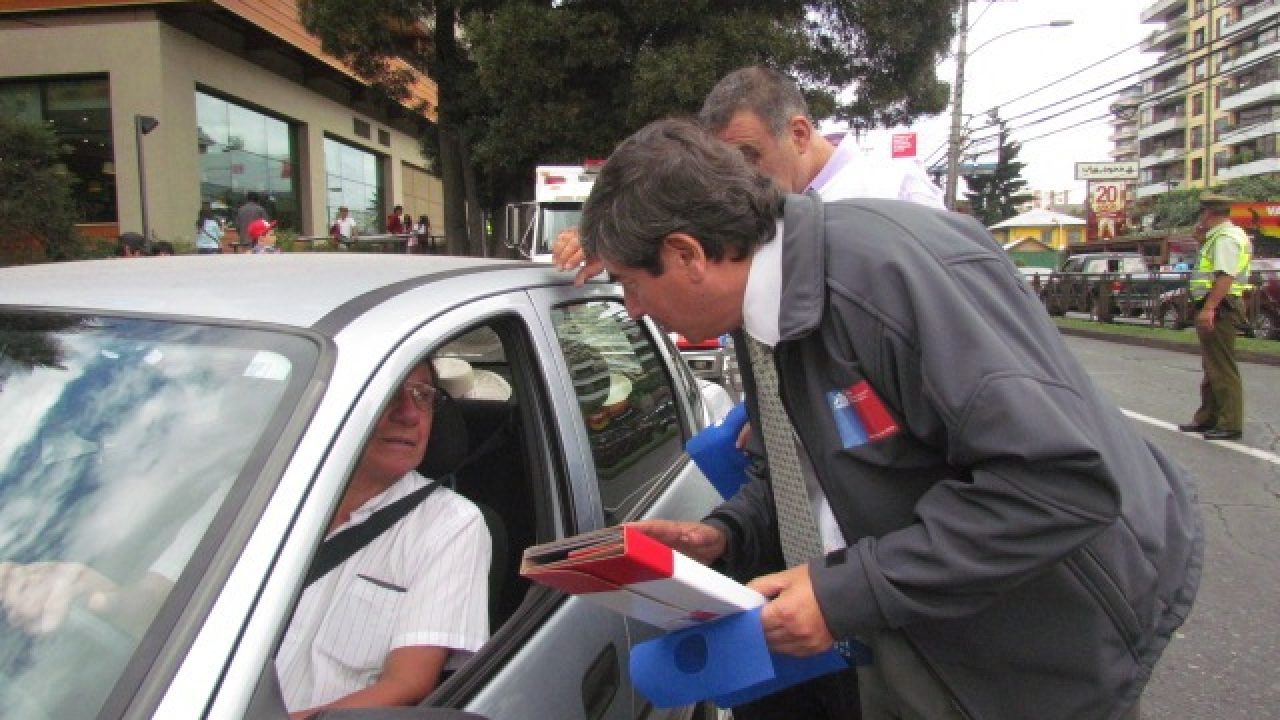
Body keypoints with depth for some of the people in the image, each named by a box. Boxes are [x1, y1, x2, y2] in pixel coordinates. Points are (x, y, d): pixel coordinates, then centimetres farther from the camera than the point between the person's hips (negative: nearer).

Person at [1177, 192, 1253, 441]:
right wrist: (1202, 238, 19)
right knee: (1212, 367, 17)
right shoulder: (1220, 236, 17)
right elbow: (1213, 265, 31)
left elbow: (1226, 276, -25)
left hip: (1218, 309, -11)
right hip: (1215, 309, 11)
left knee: (1222, 368, -8)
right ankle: (1207, 418, 27)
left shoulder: (1225, 237, -15)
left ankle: (1230, 424, -4)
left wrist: (1209, 308, -30)